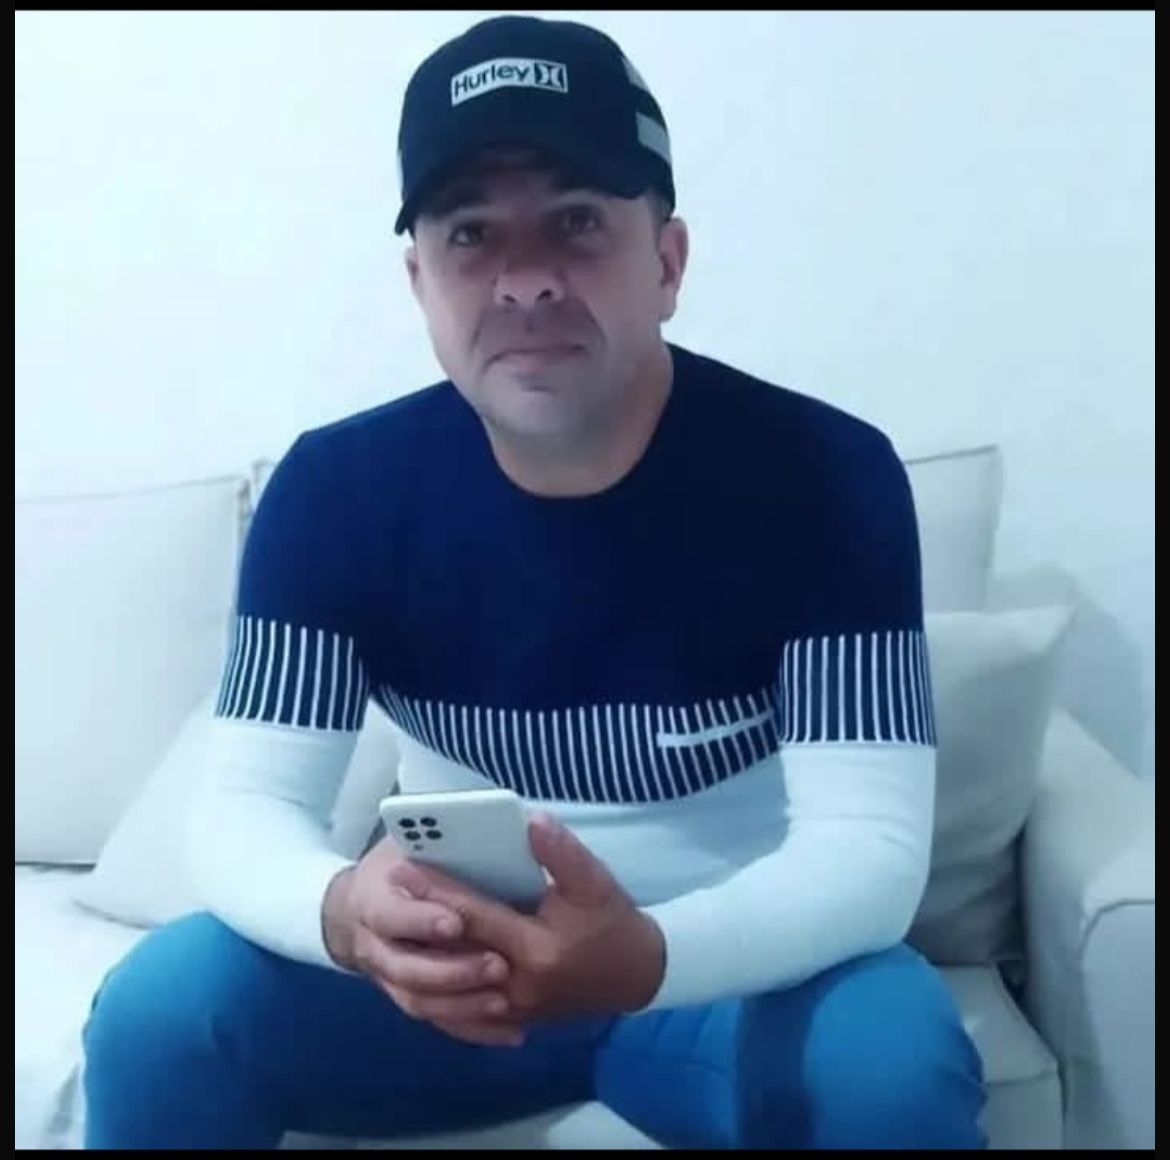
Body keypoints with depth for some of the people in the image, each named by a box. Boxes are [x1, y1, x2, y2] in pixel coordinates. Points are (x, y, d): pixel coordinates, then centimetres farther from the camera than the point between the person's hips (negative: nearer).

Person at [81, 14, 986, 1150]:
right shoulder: (334, 486, -11)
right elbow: (243, 809, -13)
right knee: (155, 1011, -20)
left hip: (738, 970, -1)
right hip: (449, 969, 2)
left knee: (897, 1065, -31)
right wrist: (344, 912, -38)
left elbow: (872, 847, -24)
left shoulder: (824, 473, -19)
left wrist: (648, 959, -44)